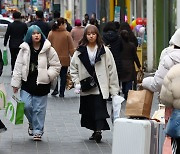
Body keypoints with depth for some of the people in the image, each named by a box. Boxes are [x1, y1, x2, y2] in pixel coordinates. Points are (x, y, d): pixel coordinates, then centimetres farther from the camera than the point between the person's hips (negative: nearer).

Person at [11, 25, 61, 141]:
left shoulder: (48, 49, -4)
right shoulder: (24, 49, 1)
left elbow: (56, 66, 1)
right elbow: (18, 67, 4)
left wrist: (48, 75, -14)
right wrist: (16, 83, 2)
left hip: (41, 84, -2)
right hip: (27, 83, 2)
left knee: (39, 109, 2)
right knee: (26, 106, -6)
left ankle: (38, 131, 14)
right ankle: (32, 123, 23)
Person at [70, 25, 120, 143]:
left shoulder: (104, 50, -1)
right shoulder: (80, 51, 5)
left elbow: (112, 70, -1)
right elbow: (73, 68, 10)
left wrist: (114, 89, -4)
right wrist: (77, 83, -3)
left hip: (100, 87, -3)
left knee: (99, 109, -14)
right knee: (88, 110, 8)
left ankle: (98, 131, -19)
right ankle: (96, 131, 20)